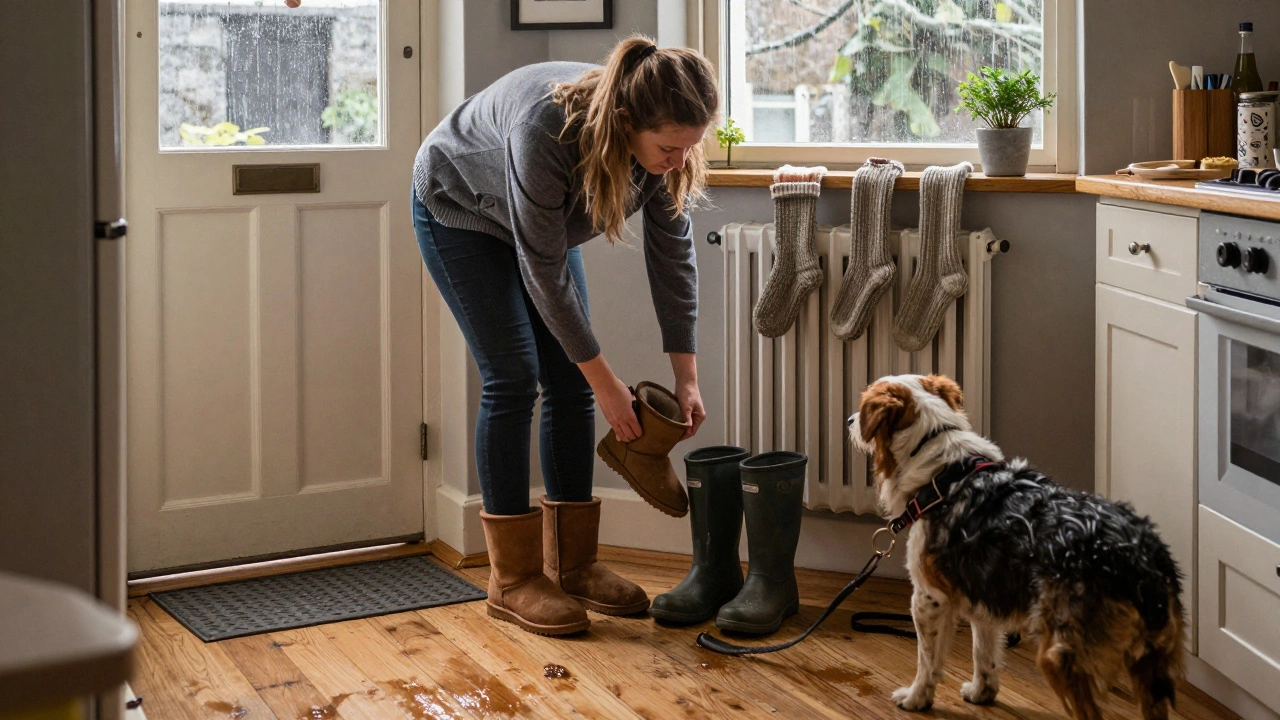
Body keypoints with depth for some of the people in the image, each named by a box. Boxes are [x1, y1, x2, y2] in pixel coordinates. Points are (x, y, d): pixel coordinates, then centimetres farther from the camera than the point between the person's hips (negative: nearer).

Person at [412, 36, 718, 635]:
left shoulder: (666, 145, -25)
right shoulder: (545, 131, -42)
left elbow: (673, 254, -14)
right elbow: (544, 272, -33)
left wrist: (686, 376, -14)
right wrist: (604, 379, -27)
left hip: (543, 220, 6)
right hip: (459, 212, -6)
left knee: (569, 381, -1)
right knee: (513, 377, -12)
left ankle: (572, 564, 8)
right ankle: (513, 581, -5)